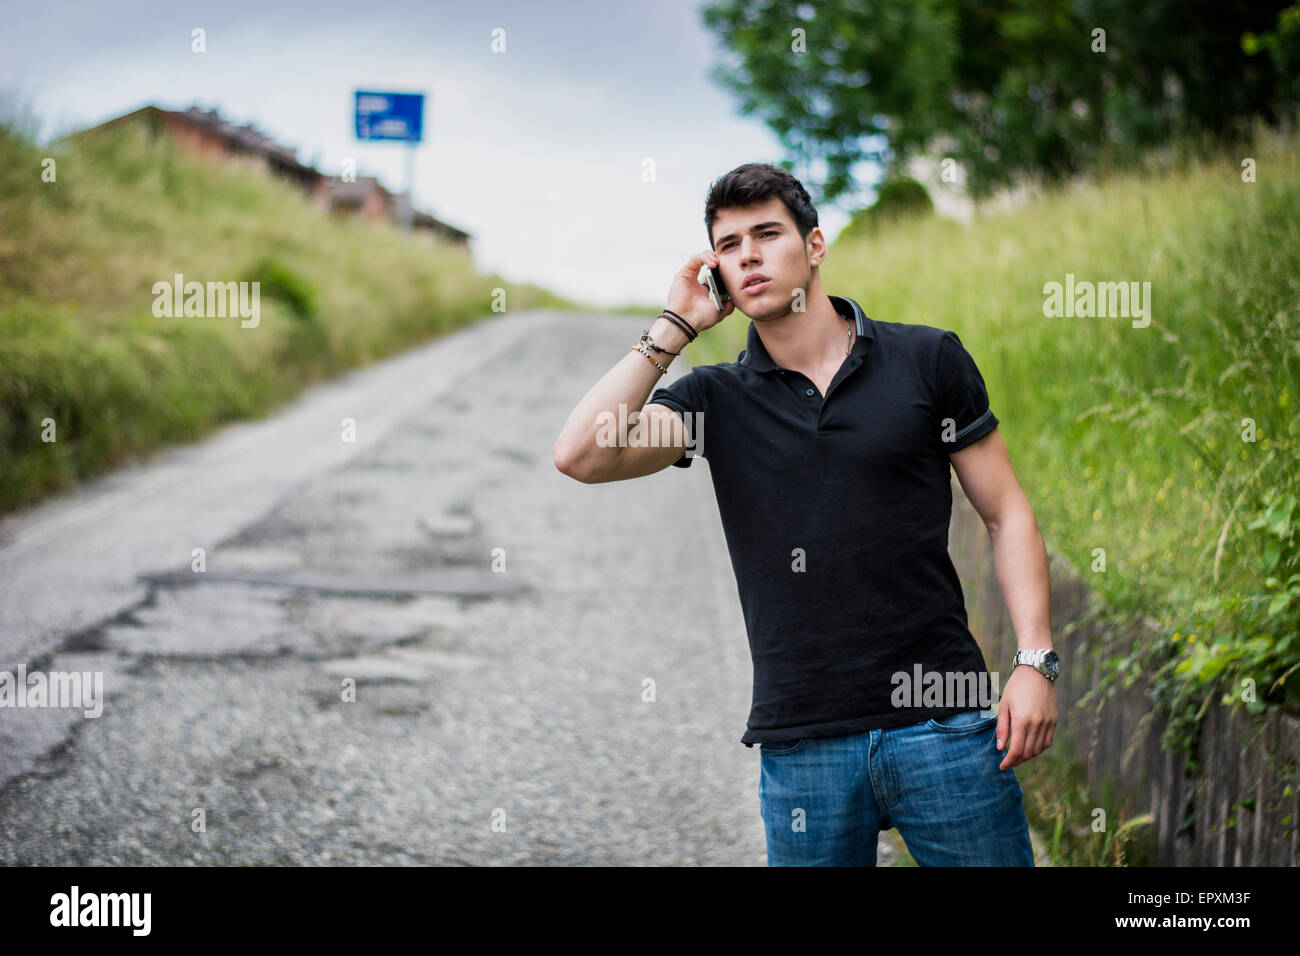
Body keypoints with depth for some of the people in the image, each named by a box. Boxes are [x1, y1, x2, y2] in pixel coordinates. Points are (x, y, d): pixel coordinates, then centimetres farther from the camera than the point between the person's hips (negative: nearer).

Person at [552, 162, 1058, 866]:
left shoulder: (928, 359, 4)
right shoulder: (716, 398, 7)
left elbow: (1007, 515, 6)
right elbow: (581, 456, -9)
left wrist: (1035, 660, -5)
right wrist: (674, 327, -2)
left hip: (943, 723, -1)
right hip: (802, 745, 1)